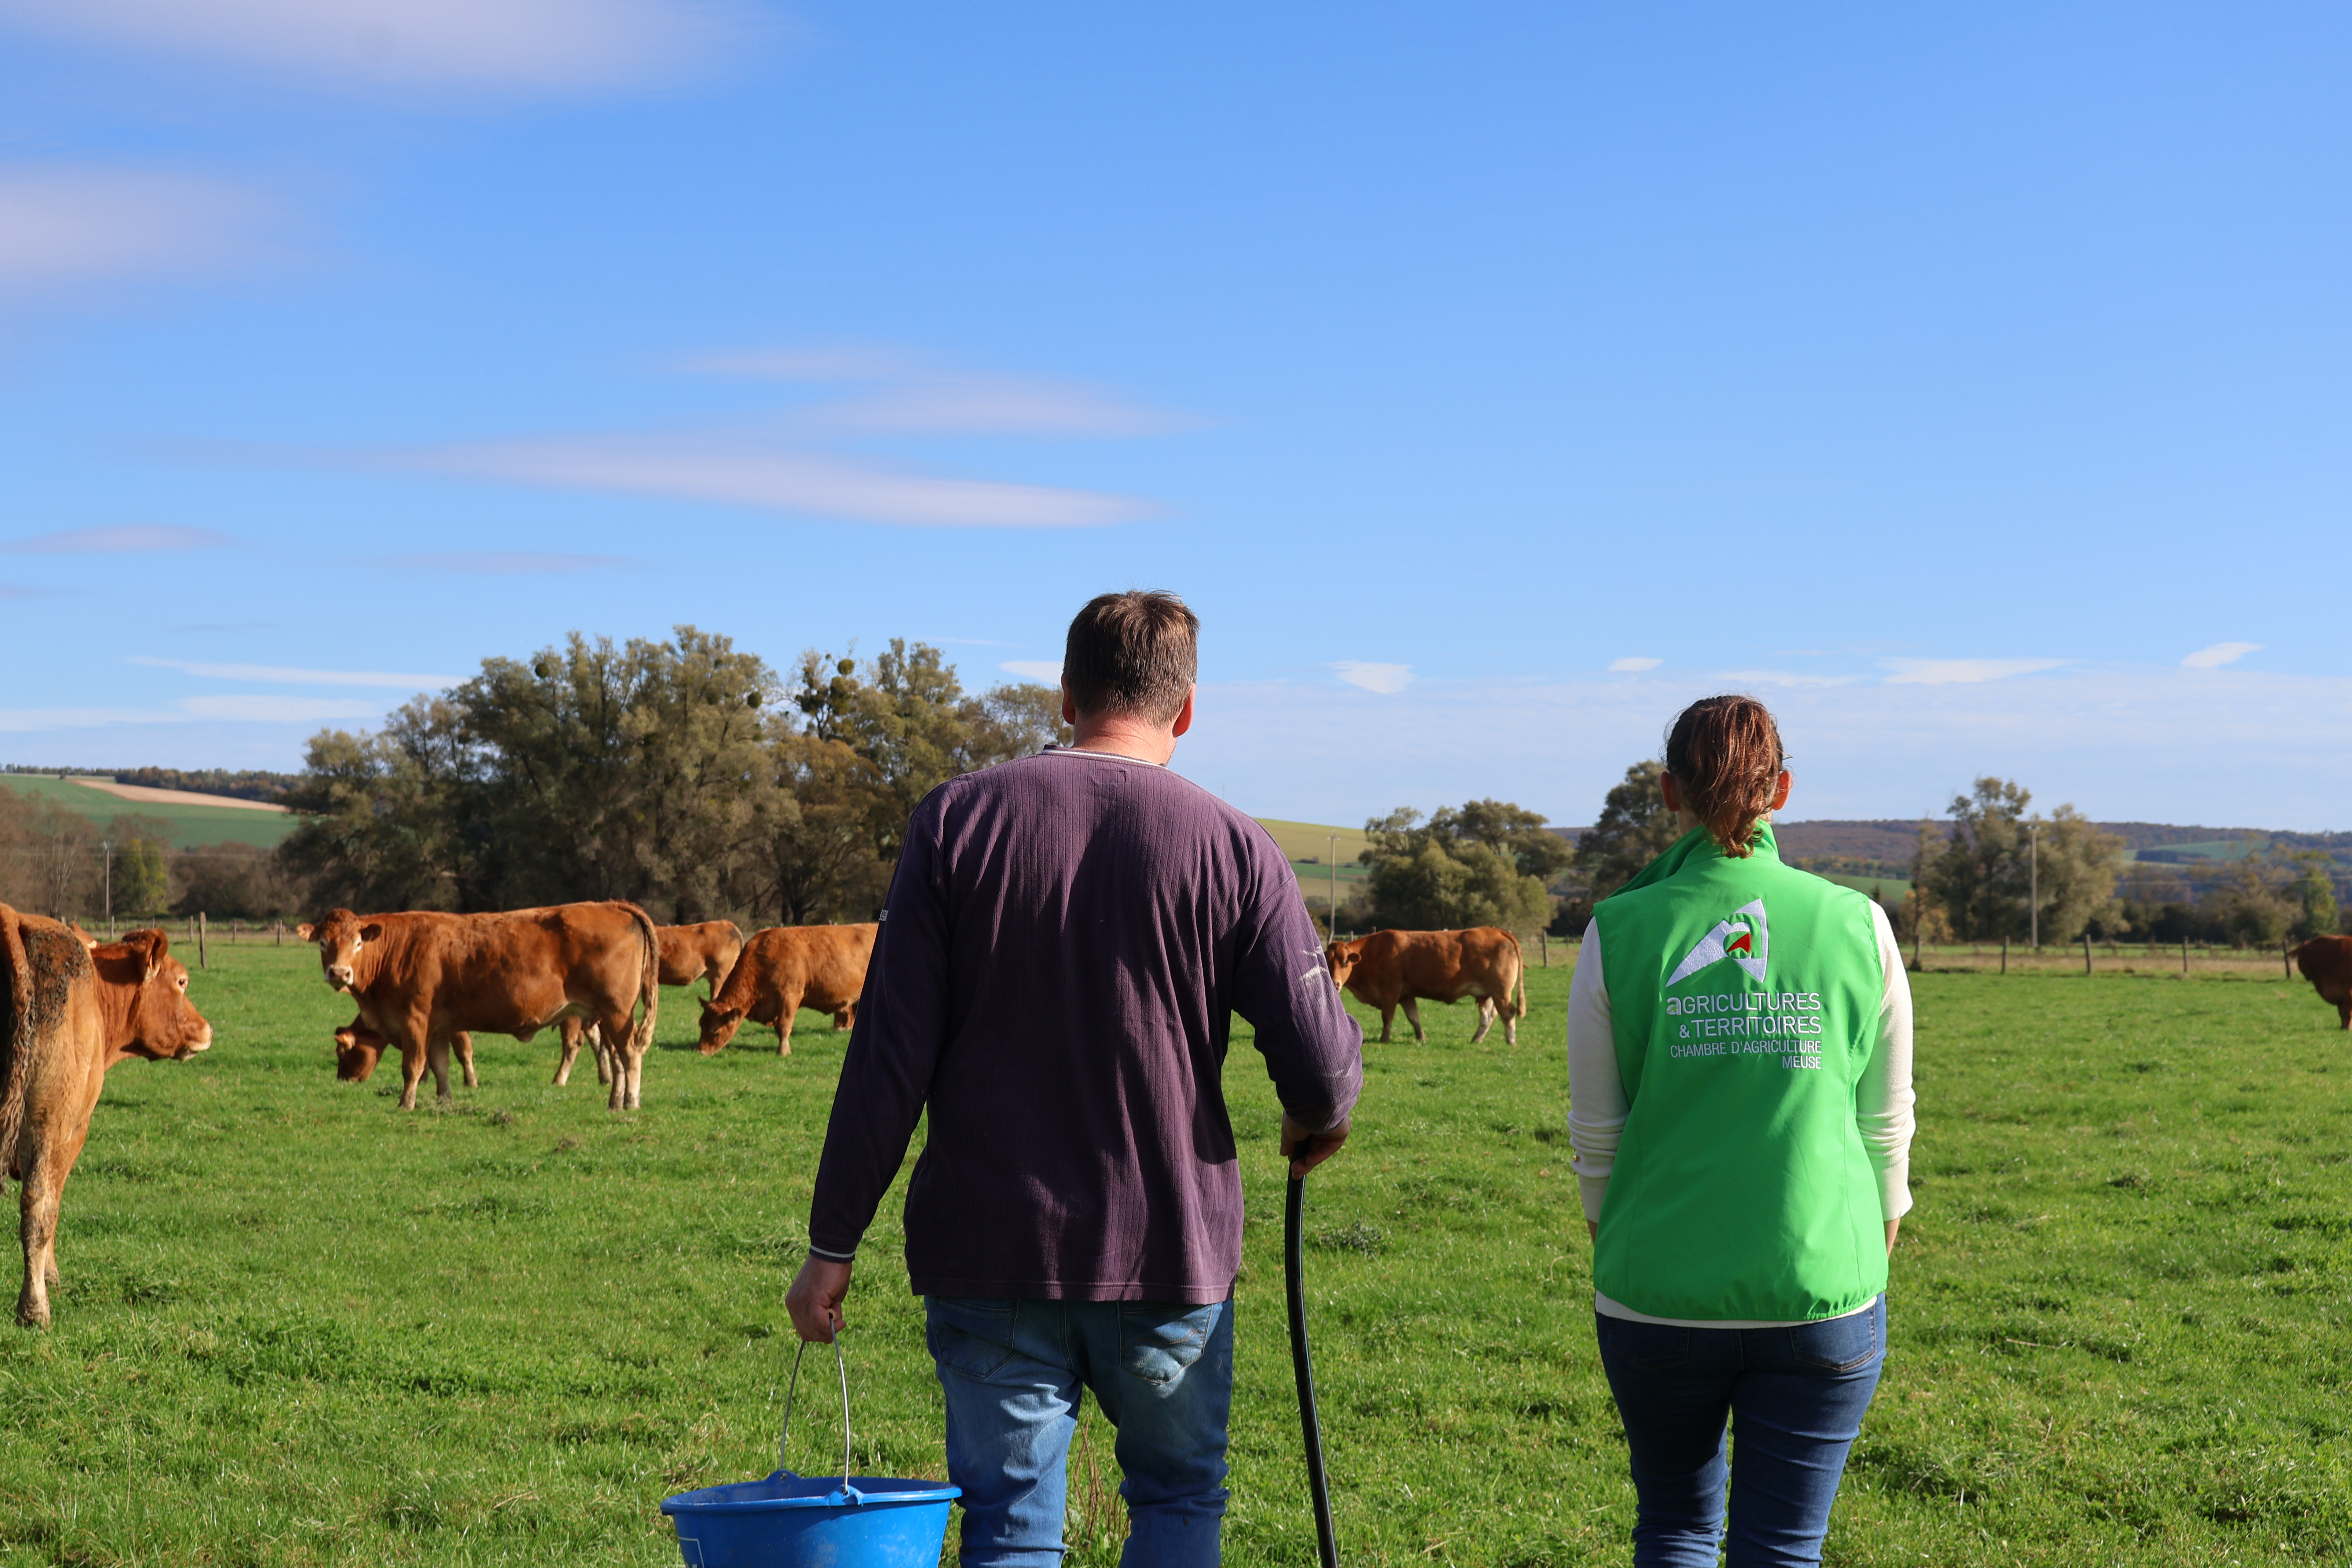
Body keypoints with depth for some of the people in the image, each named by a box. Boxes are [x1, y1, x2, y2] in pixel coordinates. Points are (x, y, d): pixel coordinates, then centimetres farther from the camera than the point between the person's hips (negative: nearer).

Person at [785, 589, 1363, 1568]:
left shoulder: (958, 821, -2)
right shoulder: (1232, 847, -3)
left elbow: (889, 1056, -5)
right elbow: (1321, 1062, -7)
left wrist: (832, 1245, 1)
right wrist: (1319, 1118, 17)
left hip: (988, 1249, 0)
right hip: (1171, 1246, 0)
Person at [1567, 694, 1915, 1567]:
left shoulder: (1621, 932, -5)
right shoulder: (1859, 928, -3)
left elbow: (1596, 1132, 0)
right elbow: (1886, 1123, 4)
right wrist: (1878, 1248, 19)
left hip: (1658, 1294, 0)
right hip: (1824, 1294, 0)